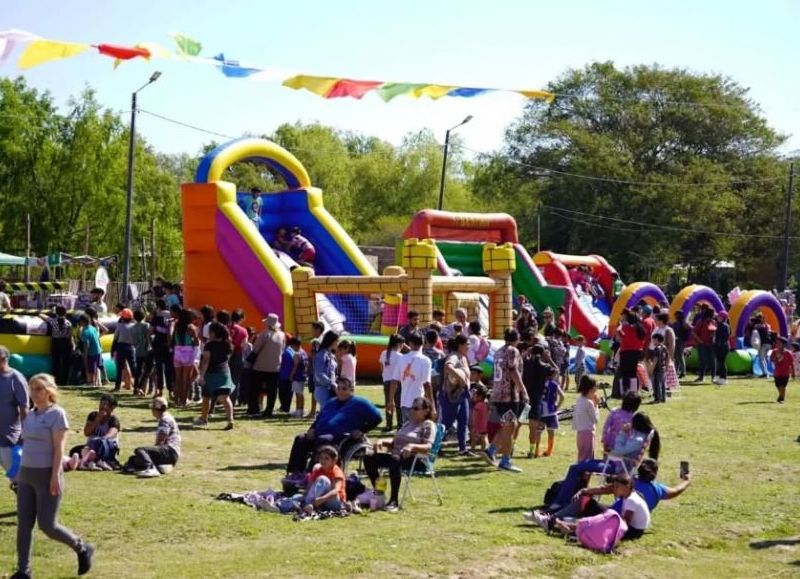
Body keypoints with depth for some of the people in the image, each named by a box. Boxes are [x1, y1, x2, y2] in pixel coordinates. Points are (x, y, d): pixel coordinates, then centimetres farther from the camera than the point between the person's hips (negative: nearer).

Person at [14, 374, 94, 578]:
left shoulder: (56, 414, -10)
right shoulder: (30, 415, 11)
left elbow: (59, 448, -15)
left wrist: (55, 476, -20)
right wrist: (21, 474, 17)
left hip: (47, 475, -7)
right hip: (26, 474, 7)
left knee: (47, 525, -6)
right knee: (23, 525, 3)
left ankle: (83, 549, 15)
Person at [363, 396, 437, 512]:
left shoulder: (428, 425, 2)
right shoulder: (408, 423, 26)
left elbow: (427, 447, -13)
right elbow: (394, 442, 26)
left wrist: (412, 446, -31)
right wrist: (382, 442, 5)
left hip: (416, 460, -8)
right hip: (396, 455, 8)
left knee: (394, 459, -41)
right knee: (368, 458, -10)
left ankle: (393, 500, -41)